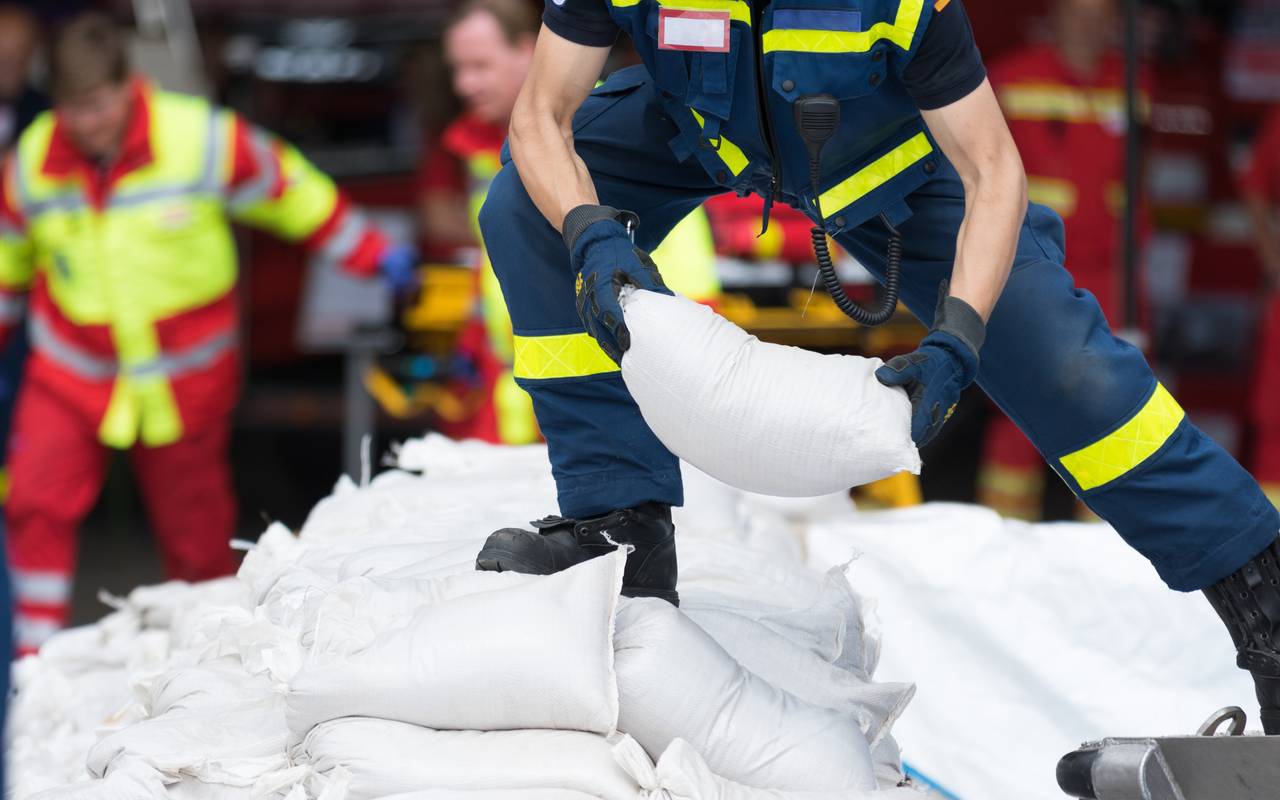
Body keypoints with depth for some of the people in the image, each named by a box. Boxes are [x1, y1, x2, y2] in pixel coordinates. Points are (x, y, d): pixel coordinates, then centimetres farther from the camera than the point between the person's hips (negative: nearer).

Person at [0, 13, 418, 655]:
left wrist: (374, 254, 5)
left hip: (185, 378, -1)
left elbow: (293, 194, 0)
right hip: (71, 375, 1)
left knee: (195, 529, 7)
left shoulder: (202, 141, -15)